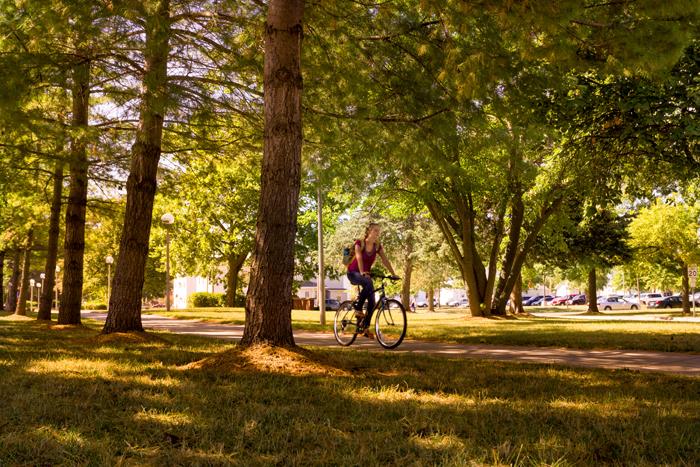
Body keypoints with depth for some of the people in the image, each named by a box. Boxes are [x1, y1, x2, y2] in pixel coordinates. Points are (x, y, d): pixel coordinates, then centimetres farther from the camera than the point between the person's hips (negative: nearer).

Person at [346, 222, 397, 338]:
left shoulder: (377, 246, -3)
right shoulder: (359, 243, -16)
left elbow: (385, 260, -12)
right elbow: (359, 258, -31)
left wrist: (393, 274, -25)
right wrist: (362, 272, -47)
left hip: (366, 273, 5)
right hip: (353, 273, -5)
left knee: (372, 301, -8)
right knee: (368, 283, -38)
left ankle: (366, 328, 4)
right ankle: (358, 309, -25)